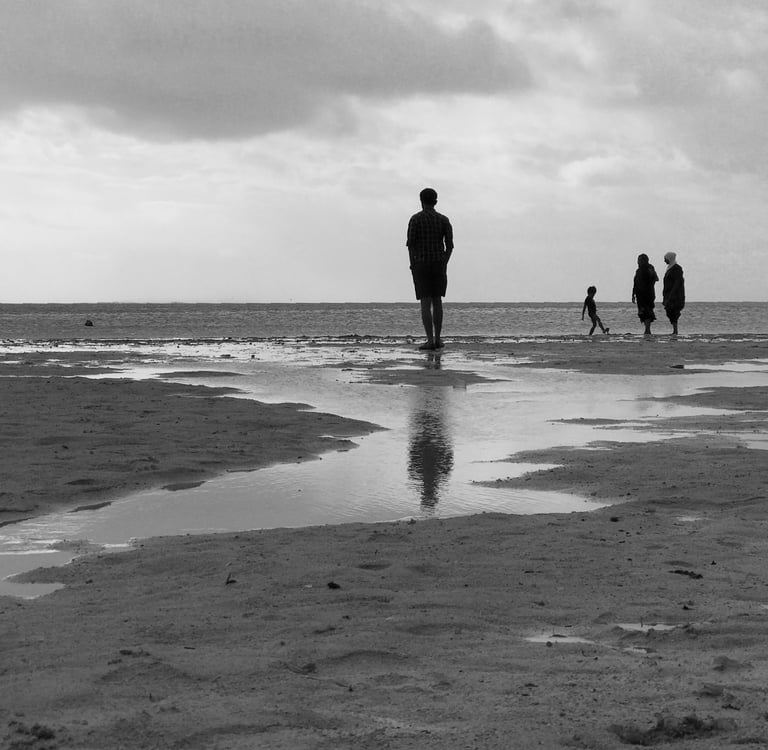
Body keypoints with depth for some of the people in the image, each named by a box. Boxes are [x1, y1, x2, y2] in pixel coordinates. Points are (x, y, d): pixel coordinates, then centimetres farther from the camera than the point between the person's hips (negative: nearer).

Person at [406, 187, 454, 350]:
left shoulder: (415, 219, -4)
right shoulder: (444, 220, 5)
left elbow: (411, 244, -8)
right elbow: (450, 244, 0)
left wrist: (413, 266, 0)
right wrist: (443, 266, 6)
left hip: (421, 264, -3)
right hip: (439, 264, 3)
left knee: (425, 303, -4)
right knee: (437, 301, 12)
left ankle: (430, 340, -13)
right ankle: (438, 338, 10)